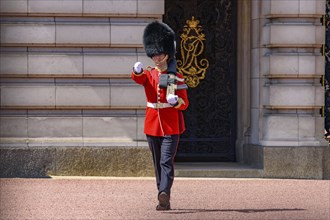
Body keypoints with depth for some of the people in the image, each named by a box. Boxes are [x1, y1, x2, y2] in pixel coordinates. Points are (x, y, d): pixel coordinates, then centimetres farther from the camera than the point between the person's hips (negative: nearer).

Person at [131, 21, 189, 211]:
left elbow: (185, 103, -2)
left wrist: (176, 101, -25)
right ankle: (165, 201, 14)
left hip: (171, 127, -4)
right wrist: (137, 71, -43)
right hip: (152, 126, 4)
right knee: (158, 164, 8)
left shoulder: (176, 77, -1)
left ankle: (164, 194, -27)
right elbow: (138, 79, -19)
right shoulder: (148, 75, 6)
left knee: (167, 162, -15)